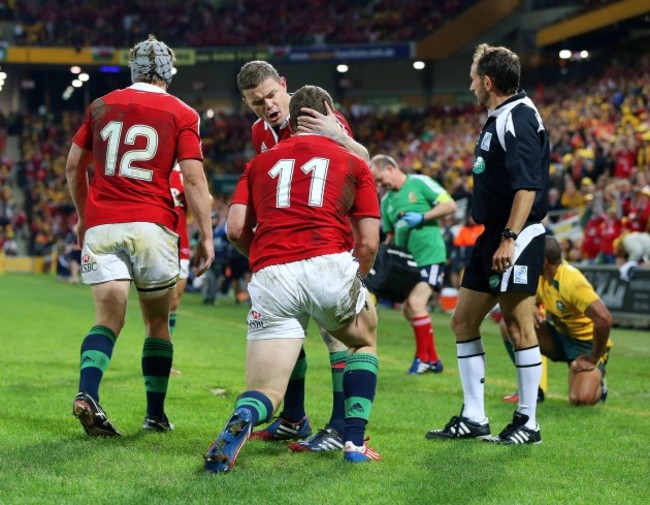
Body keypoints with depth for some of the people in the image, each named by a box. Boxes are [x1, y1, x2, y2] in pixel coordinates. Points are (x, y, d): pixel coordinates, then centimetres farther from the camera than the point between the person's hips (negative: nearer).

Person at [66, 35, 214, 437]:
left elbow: (74, 167, 17)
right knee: (158, 323, 11)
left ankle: (87, 393, -26)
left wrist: (84, 216, 30)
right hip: (151, 225, -2)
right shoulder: (181, 115, 4)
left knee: (109, 318, -1)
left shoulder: (102, 106, 13)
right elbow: (194, 179, -4)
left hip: (101, 225, 2)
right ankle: (156, 415, 13)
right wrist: (206, 235, 0)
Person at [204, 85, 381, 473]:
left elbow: (236, 229, 13)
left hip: (271, 278, 1)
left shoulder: (262, 161, 23)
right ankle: (355, 442, 18)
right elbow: (368, 243, 10)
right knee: (366, 341, 30)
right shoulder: (354, 164, 17)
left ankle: (243, 419, -30)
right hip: (329, 265, -1)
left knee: (266, 393, 6)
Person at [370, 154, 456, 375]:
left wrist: (422, 217, -17)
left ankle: (424, 357, -6)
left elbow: (450, 205, -9)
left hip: (430, 255, -8)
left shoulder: (420, 183, -5)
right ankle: (432, 359, 20)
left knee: (416, 302, -19)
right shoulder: (386, 201, 14)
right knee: (408, 310, 7)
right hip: (407, 260, 8)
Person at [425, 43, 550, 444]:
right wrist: (494, 237, 21)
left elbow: (527, 185, -23)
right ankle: (473, 419, 15)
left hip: (516, 239, -11)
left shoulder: (519, 118, -14)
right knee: (463, 321, 10)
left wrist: (509, 239, -27)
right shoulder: (498, 118, 17)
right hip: (492, 237, 11)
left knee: (519, 327, -5)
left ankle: (528, 424, 3)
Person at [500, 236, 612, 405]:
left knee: (581, 399, -31)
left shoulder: (572, 281, -29)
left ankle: (597, 383, 9)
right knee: (509, 325, -12)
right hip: (559, 336, 7)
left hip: (586, 343, -7)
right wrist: (532, 310, -14)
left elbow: (603, 319, -37)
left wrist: (593, 359, -26)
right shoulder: (539, 276, -3)